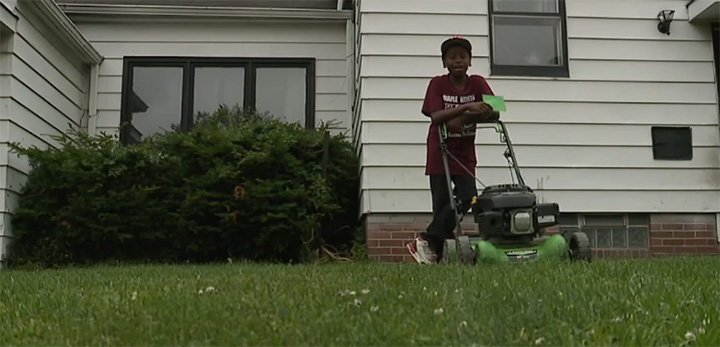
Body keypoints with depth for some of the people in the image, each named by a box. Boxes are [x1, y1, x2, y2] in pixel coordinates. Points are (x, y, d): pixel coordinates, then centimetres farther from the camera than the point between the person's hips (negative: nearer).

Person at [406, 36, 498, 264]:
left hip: (465, 155, 3)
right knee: (442, 205, -3)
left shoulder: (477, 83, -2)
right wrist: (467, 108, -34)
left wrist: (463, 119, -27)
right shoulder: (437, 84, -8)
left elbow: (493, 111, -15)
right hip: (440, 153, -2)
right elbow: (436, 117, -23)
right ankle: (443, 253, 6)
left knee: (467, 198, -12)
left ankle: (428, 242, -3)